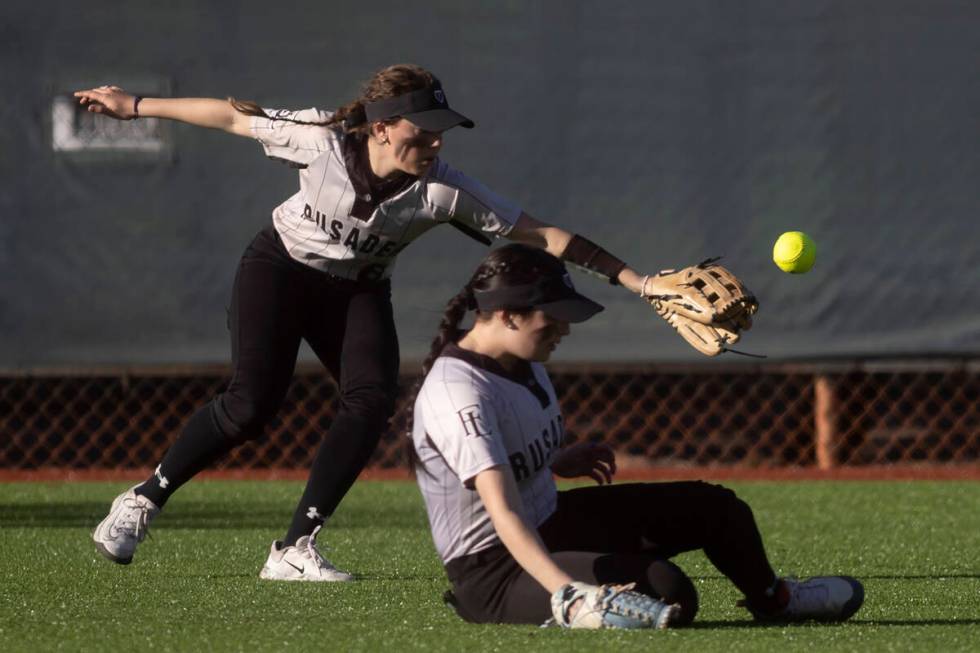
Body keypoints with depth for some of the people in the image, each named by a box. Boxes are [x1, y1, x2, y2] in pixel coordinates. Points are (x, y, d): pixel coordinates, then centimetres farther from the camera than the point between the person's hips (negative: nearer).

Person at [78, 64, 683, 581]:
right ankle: (141, 503, 1)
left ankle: (295, 550, -14)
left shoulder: (444, 190, -26)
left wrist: (639, 282, -31)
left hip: (359, 291, 3)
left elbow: (543, 234, -26)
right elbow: (234, 117, -16)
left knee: (372, 401, -20)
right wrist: (134, 106, -8)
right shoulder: (323, 140, -30)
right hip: (281, 267, -3)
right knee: (251, 406, -17)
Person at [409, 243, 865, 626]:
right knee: (667, 592, -31)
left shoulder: (521, 359, 3)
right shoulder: (460, 392, -29)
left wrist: (559, 462, 12)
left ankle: (772, 599, 40)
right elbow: (504, 514, -40)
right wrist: (567, 591, -52)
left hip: (549, 522, 10)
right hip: (495, 575, -10)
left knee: (713, 506, 14)